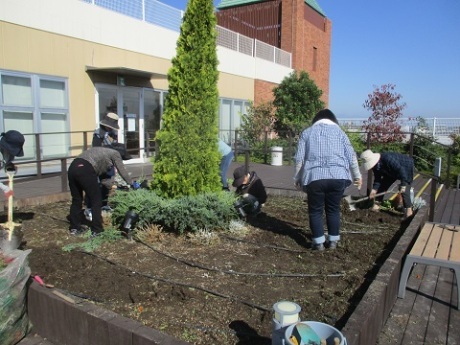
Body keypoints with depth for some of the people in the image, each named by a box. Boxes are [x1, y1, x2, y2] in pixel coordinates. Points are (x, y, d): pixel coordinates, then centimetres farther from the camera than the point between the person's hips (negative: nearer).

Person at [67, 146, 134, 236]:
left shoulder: (101, 151, 35)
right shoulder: (115, 153, 16)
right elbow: (122, 172, 18)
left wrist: (110, 184, 36)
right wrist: (131, 184, 31)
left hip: (72, 167, 8)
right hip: (85, 170, -8)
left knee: (77, 200, 20)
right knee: (96, 201, 5)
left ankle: (74, 228, 28)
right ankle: (96, 230, 9)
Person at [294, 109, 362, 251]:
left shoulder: (307, 132, 15)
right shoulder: (339, 131, 16)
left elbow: (299, 158, 8)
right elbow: (351, 156, 11)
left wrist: (297, 178, 17)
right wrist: (357, 176, 20)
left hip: (315, 177, -1)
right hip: (338, 176, 1)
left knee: (315, 211, 10)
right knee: (333, 209, 15)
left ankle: (319, 242, 10)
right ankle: (333, 241, 20)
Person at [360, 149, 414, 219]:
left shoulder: (388, 159, -41)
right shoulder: (375, 166, -16)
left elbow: (401, 170, -38)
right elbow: (377, 178, -8)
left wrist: (403, 185, -40)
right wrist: (374, 189, -21)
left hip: (406, 169, -8)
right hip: (392, 172, 8)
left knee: (404, 190, -18)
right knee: (382, 185, 2)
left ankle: (409, 210, -7)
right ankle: (377, 205, 12)